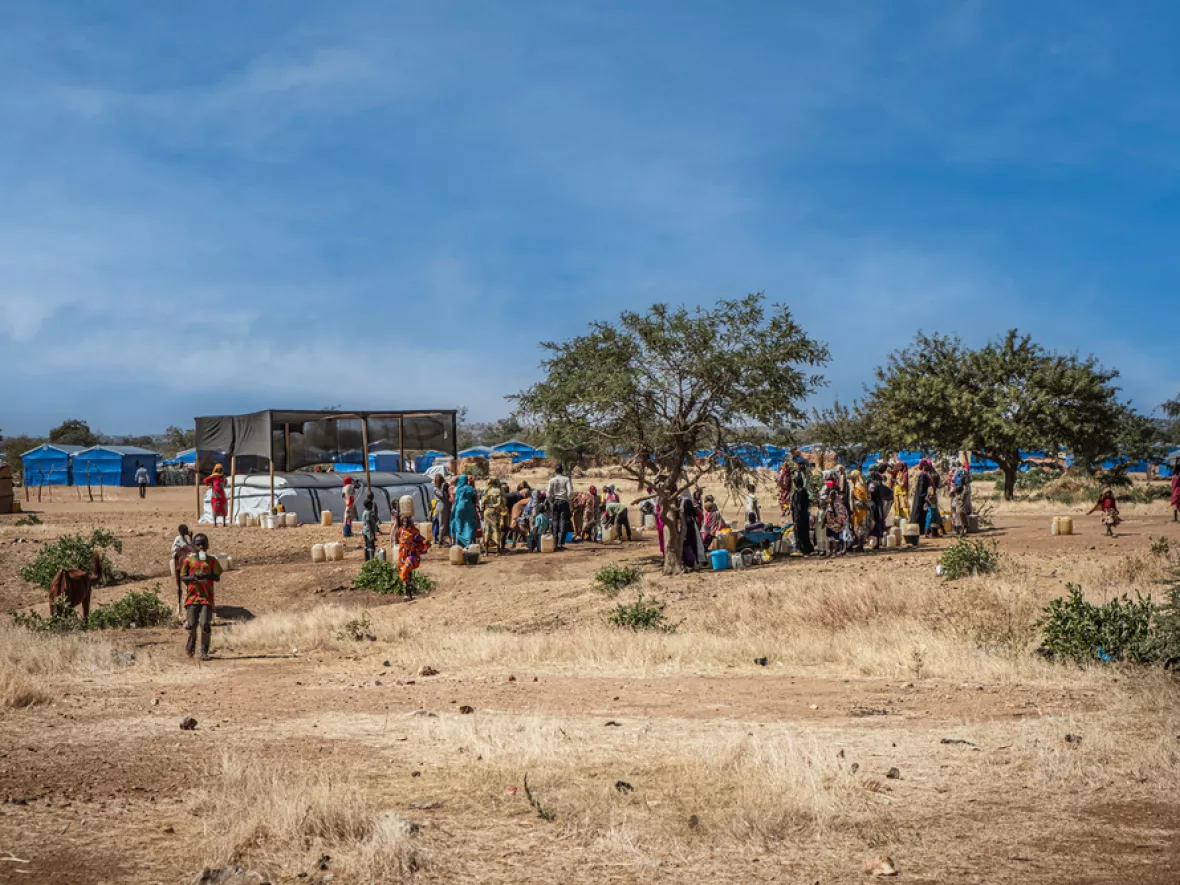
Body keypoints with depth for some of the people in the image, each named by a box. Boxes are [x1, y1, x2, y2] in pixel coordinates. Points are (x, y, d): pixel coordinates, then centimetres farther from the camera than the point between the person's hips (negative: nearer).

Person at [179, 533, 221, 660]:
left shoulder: (212, 561, 6)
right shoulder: (189, 560, 6)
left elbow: (217, 578, 2)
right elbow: (182, 577, 7)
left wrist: (207, 576, -17)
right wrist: (191, 577, -14)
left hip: (207, 597, -1)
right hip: (193, 596, 1)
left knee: (205, 624, -9)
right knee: (191, 624, 1)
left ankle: (204, 651, 1)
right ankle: (192, 641, 33)